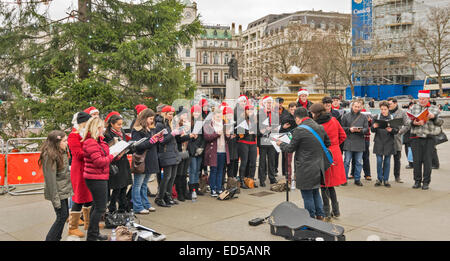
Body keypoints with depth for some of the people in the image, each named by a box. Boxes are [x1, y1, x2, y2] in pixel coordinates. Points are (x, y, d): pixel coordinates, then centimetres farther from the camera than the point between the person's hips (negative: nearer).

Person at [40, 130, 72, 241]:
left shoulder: (62, 153, 10)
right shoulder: (50, 156, -19)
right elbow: (50, 179, -20)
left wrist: (69, 189, 17)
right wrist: (55, 199, -20)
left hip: (64, 190, 9)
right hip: (58, 192, -9)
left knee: (65, 215, 13)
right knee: (62, 216, -4)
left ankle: (57, 238, 24)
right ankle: (50, 239, 9)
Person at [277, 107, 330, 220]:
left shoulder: (299, 130, -17)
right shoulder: (320, 128, 3)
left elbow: (290, 148, -8)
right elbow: (328, 144, 13)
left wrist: (280, 144, 10)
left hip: (305, 169, -7)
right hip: (318, 167, 7)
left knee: (307, 194, 6)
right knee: (315, 192, 21)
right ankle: (320, 215, 27)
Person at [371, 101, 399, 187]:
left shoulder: (392, 117, 3)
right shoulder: (377, 117, 4)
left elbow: (396, 131, 1)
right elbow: (372, 130, 2)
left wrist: (391, 130, -20)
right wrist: (374, 127, -20)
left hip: (389, 142, 0)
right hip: (379, 142, 0)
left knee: (387, 162, 5)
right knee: (379, 161, -1)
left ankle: (386, 180, 14)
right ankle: (379, 179, 12)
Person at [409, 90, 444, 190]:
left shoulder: (434, 109, 8)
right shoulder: (414, 108, 11)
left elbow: (440, 122, 0)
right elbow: (409, 121, 4)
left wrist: (433, 117, -19)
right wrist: (414, 123, -18)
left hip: (429, 138, -1)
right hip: (416, 138, 1)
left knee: (427, 161, -1)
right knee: (417, 160, 2)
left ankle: (426, 182, 8)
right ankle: (417, 181, 12)